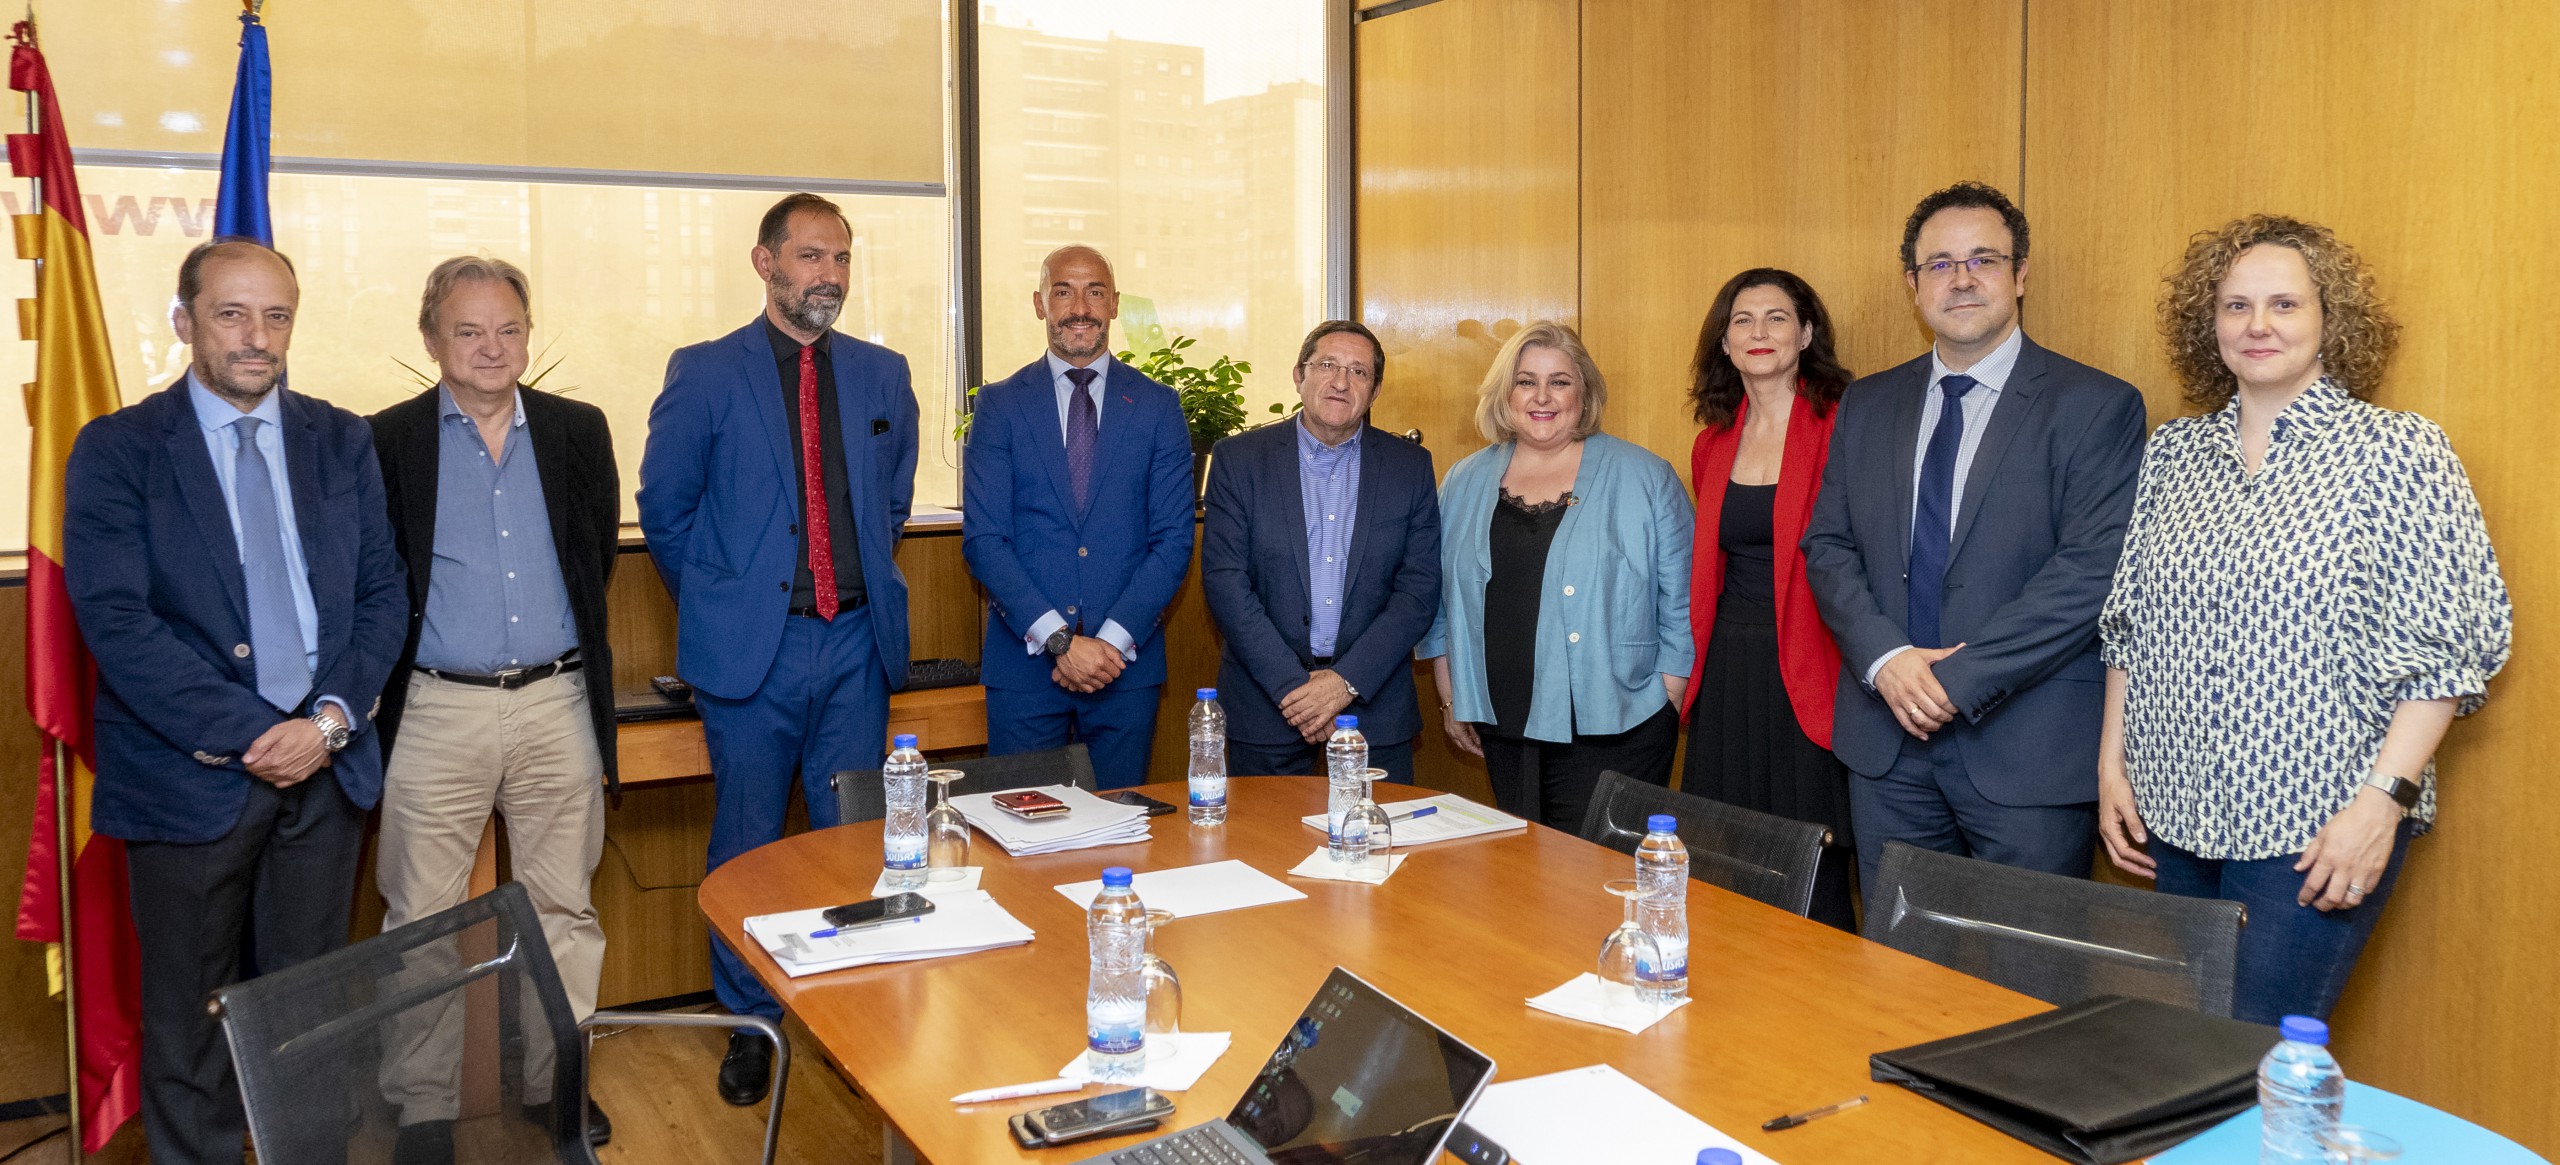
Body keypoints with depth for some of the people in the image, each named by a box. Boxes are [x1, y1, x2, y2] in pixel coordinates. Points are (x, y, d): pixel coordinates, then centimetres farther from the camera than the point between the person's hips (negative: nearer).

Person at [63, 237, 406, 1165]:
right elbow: (116, 620, -11)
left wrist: (329, 720, -9)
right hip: (192, 774, -2)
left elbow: (382, 595, 5)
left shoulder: (342, 442, 6)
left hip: (326, 766, 3)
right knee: (191, 1021, 10)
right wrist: (247, 735, -16)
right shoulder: (117, 451, -4)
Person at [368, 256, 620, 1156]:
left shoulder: (579, 431, 5)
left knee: (564, 909, 11)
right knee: (424, 920, 6)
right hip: (438, 711, -2)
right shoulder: (388, 441, -3)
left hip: (558, 705, 2)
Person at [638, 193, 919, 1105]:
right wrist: (719, 606, 5)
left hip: (856, 644, 3)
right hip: (752, 648, -2)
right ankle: (750, 1020, 24)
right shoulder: (705, 373, -2)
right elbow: (665, 508, 4)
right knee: (747, 846, 8)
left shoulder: (882, 375, 8)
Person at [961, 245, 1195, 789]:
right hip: (1024, 658, 0)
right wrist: (1058, 639, -13)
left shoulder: (1157, 407, 6)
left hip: (1127, 660, 1)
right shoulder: (999, 405, 4)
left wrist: (1113, 640, -11)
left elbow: (1174, 539, 0)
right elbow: (982, 539, -3)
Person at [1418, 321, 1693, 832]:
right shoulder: (1466, 483, 8)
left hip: (1611, 733, -3)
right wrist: (1451, 700, 12)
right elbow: (1441, 602, 15)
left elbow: (1681, 606, -1)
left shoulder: (1645, 478, -2)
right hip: (1503, 731, 4)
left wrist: (1666, 710, -5)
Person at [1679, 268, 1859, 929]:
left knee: (1810, 880, -1)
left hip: (1806, 670, -5)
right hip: (1727, 671, 6)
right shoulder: (1714, 442, 13)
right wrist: (1696, 662, 15)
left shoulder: (1842, 427, -6)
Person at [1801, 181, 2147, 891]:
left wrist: (1960, 679, -17)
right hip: (1888, 741, 4)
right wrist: (1886, 660, -11)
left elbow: (2093, 570, -13)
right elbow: (1828, 546, 7)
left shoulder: (2097, 407, -4)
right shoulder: (1866, 406, 11)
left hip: (2028, 752, -4)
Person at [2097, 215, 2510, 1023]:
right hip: (2173, 815, 5)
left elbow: (2453, 643, -9)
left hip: (2314, 828, -4)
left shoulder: (2396, 452, -6)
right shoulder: (2172, 453, 8)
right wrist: (2112, 765, 7)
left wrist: (2383, 799, -16)